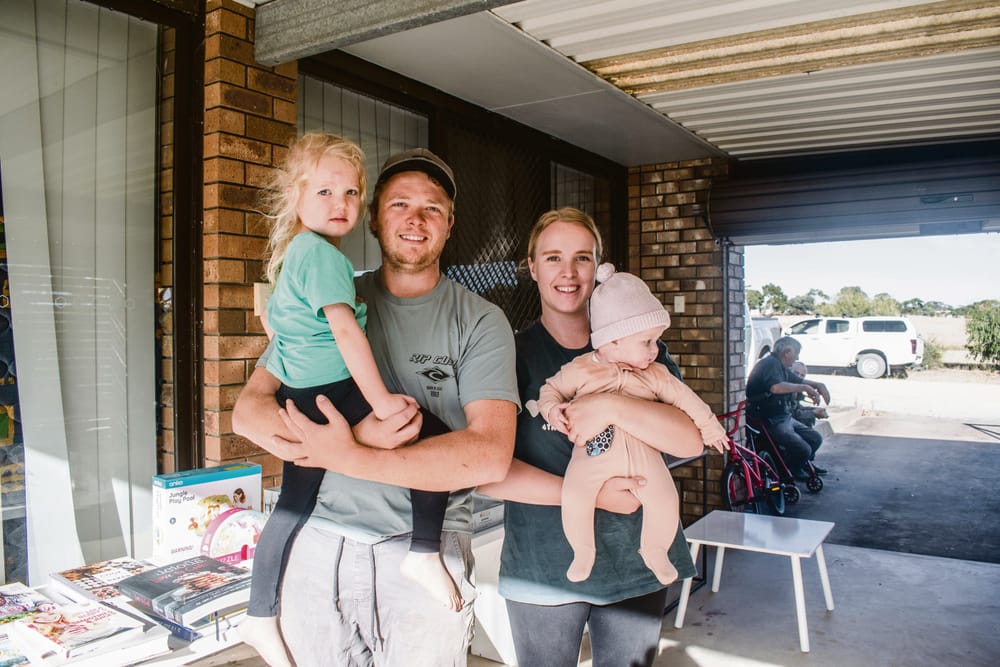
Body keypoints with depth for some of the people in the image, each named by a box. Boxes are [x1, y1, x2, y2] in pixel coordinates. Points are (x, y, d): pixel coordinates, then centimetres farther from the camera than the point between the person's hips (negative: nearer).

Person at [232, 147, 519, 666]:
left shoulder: (479, 322, -4)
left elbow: (490, 456, -15)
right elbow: (249, 408, 0)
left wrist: (345, 456, -19)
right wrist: (360, 435, -18)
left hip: (425, 550, -2)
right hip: (318, 540, 3)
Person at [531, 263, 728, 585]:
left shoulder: (655, 375, 8)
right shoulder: (580, 369, -2)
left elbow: (683, 396, 16)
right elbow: (552, 389, 6)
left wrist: (709, 425, 17)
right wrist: (553, 410, -14)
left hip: (641, 452, 2)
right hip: (594, 450, -2)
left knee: (665, 499, -11)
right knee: (573, 497, -21)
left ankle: (654, 550, 21)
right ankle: (583, 550, 9)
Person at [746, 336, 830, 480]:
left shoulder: (781, 367, 16)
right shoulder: (770, 363, -17)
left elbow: (799, 380, 31)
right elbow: (776, 387, -36)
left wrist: (818, 385, 12)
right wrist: (805, 388, -28)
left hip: (785, 417, 11)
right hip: (770, 422, -11)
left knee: (815, 438, 10)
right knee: (803, 449, -18)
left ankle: (804, 465, 35)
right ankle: (790, 471, 11)